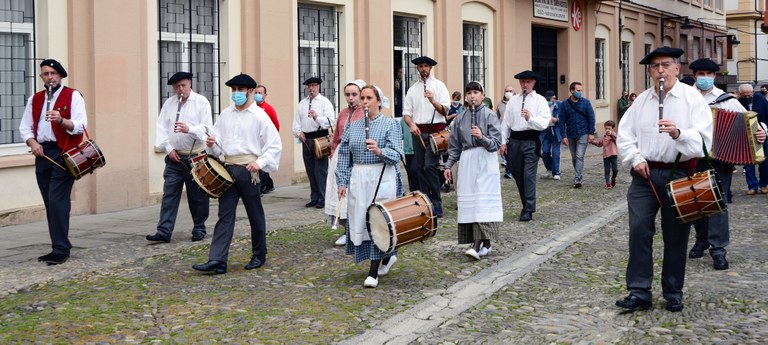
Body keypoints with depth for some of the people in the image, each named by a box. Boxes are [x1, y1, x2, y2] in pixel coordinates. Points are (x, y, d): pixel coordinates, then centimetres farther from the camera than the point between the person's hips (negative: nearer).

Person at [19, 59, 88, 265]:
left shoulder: (73, 96, -1)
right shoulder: (35, 99, 16)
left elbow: (81, 125, -11)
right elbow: (25, 127, 17)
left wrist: (61, 120, -29)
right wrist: (32, 142, -3)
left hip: (64, 154, -6)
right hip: (42, 154, 6)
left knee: (57, 201, -13)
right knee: (50, 204, 8)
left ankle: (61, 250, -11)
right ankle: (59, 247, 15)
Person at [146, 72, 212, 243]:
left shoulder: (201, 102, -2)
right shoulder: (169, 103, 10)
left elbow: (207, 127, -10)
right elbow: (161, 128, 7)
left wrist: (189, 129, -27)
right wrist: (169, 148, -5)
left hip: (196, 157, -3)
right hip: (174, 157, 3)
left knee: (198, 196, 6)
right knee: (169, 194, -2)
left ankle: (199, 229, 20)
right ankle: (164, 231, -3)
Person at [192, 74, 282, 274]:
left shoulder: (259, 116, -5)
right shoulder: (225, 114, 10)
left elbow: (275, 146, -5)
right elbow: (219, 140, 15)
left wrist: (260, 162, -17)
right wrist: (212, 143, -8)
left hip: (248, 170, -4)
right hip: (228, 169, 4)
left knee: (255, 215, 9)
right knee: (225, 215, -2)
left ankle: (259, 256, 25)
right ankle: (217, 261, -7)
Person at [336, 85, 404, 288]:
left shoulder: (390, 124, 0)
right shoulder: (353, 127, 12)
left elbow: (396, 154, -10)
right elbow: (344, 155, 11)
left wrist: (379, 151, -29)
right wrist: (342, 181, 2)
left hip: (382, 178, -5)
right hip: (358, 179, 5)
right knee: (360, 222, 6)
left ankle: (373, 272, -1)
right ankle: (387, 256, 30)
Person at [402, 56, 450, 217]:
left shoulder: (439, 86, 3)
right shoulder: (413, 89, 15)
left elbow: (445, 111, -5)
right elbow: (406, 112, 12)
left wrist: (433, 101, -22)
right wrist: (412, 124, -8)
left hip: (435, 130, -5)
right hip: (418, 131, 5)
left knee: (430, 166, -14)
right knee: (419, 167, 5)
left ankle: (437, 204, -10)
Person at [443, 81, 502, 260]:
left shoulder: (490, 115, -2)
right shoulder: (461, 118, 10)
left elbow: (496, 143, -7)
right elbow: (455, 144, 16)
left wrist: (482, 137, -23)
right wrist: (449, 165, 11)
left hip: (485, 161, -5)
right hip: (467, 161, 5)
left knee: (483, 201, -11)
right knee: (469, 202, 1)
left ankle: (477, 246, -18)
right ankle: (485, 244, 9)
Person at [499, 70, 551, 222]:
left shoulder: (540, 100, 2)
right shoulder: (513, 100, 12)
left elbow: (544, 123, -8)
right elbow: (505, 122, 10)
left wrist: (530, 118, -24)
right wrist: (503, 142, 5)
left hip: (531, 142, -4)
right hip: (514, 140, 4)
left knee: (529, 176, -10)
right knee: (517, 175, 11)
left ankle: (528, 210, -8)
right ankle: (526, 205, 27)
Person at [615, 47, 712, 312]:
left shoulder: (692, 98, -4)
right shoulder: (642, 100, 7)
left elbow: (704, 138, -14)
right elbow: (625, 134, 9)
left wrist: (679, 133, -32)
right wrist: (635, 158, -6)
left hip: (679, 174, -3)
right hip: (645, 173, 3)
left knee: (676, 236, 6)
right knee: (639, 230, -4)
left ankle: (673, 292, 20)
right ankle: (639, 292, 2)